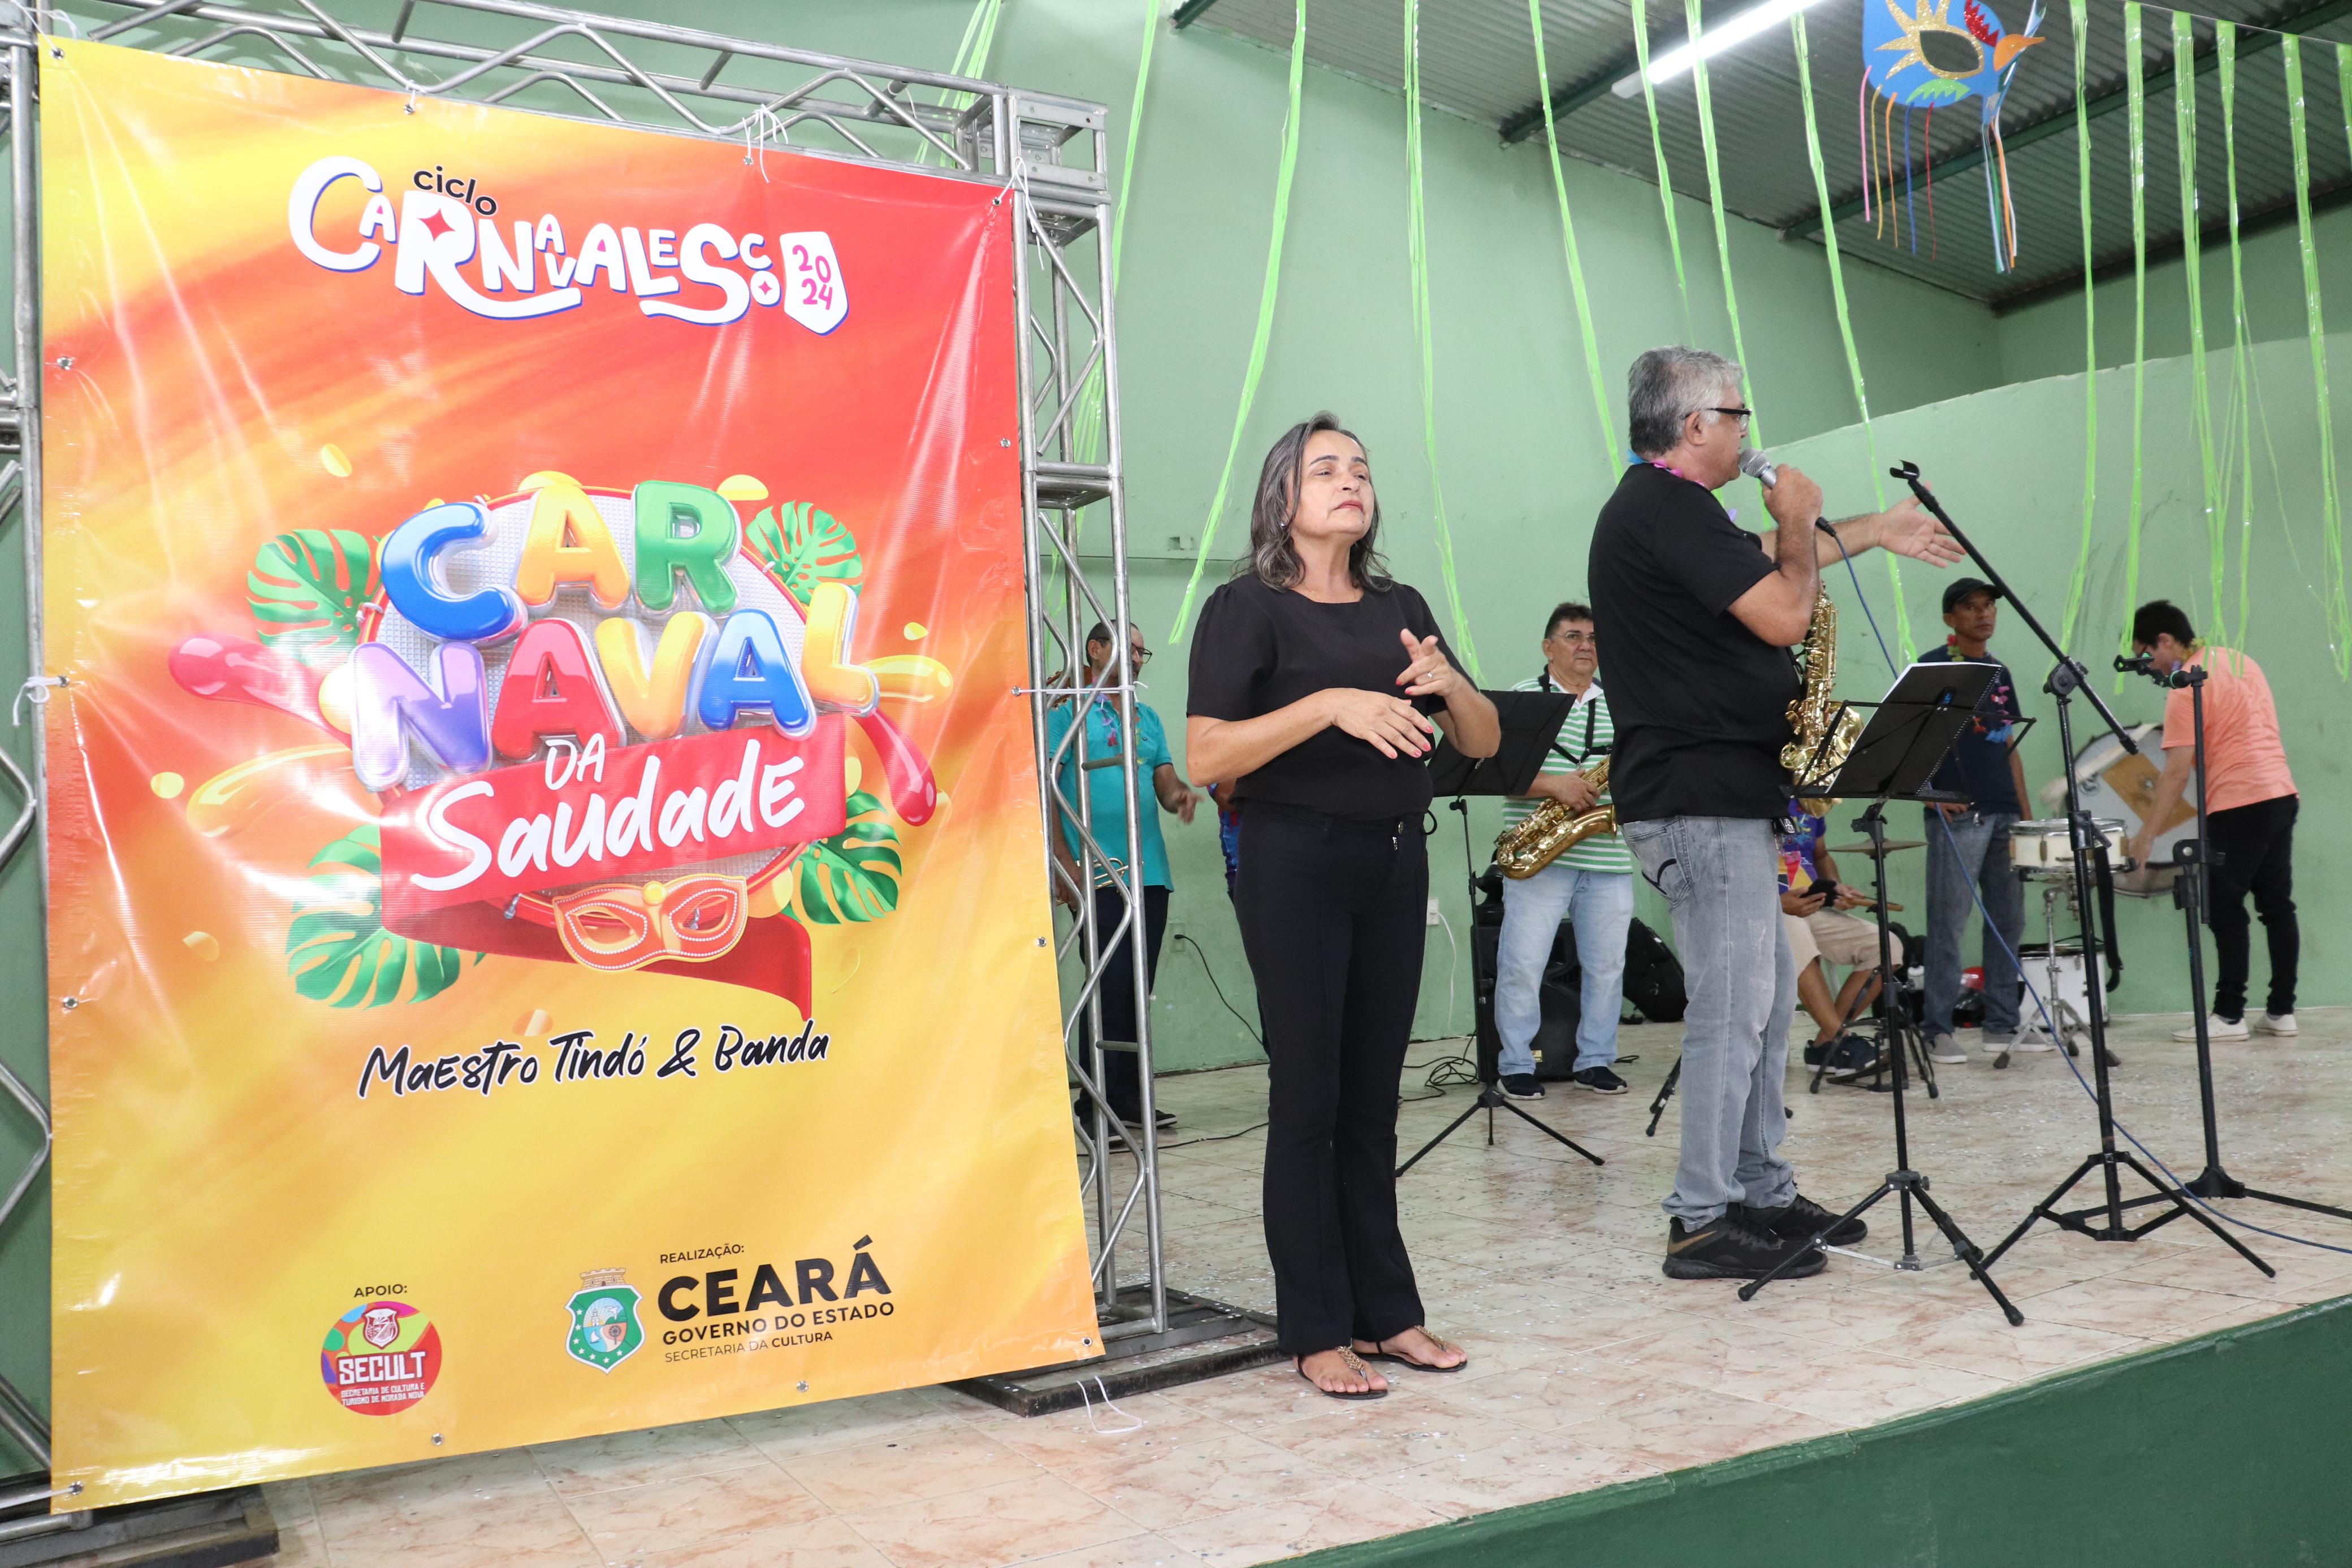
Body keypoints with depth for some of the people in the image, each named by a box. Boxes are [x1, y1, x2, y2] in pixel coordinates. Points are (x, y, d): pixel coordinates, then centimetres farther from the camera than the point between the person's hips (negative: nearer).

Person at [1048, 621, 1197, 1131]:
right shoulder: (1066, 710, -1)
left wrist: (1180, 796, -10)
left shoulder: (1146, 717, 19)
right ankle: (1099, 1103, 0)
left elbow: (1166, 782, 15)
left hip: (1150, 873, 6)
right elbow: (1045, 787, -7)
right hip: (1096, 875, -6)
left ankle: (1130, 1094, 16)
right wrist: (1065, 864, -15)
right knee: (1110, 986, -7)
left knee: (1138, 988, 8)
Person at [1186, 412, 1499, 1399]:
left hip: (1395, 863, 5)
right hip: (1296, 864, -5)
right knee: (1308, 1101, -1)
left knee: (1373, 1099, 10)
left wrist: (1446, 681, -8)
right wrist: (1327, 704, -23)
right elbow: (1206, 756, -14)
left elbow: (1484, 743, 12)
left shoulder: (1398, 608, 14)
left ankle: (1385, 1311, 20)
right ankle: (1317, 1332, 10)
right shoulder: (1248, 608, -3)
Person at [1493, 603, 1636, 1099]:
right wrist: (1553, 785, -19)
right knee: (1522, 964, -4)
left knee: (1607, 965, 8)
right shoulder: (1521, 698, 2)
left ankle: (1595, 1061, 21)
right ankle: (1517, 1066, 9)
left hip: (1609, 856, 4)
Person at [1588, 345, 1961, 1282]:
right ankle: (1704, 1223, 0)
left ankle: (1762, 1193, 23)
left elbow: (1767, 562, 34)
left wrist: (1875, 531, 39)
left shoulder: (1660, 508, 18)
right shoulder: (1670, 510, -15)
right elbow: (1784, 615, -18)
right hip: (1702, 803, -11)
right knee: (1733, 1008, -7)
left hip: (1720, 797, 11)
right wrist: (1797, 520, -2)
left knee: (1767, 994, 15)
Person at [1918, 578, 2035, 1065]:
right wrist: (1929, 791, -21)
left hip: (2004, 815, 7)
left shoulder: (2000, 673, 18)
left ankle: (2002, 1026, 18)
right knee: (1949, 923, -6)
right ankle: (1939, 1030, 0)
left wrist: (2026, 813, 14)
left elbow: (2009, 747, 20)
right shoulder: (1933, 667, -2)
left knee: (2008, 921, 9)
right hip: (1957, 816, -7)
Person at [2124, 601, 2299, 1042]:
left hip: (2238, 805, -9)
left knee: (2226, 910, -4)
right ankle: (2282, 1011, 15)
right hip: (2283, 794, 9)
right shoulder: (2240, 660, 15)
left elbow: (2177, 772, -15)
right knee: (2277, 904, 11)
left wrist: (2146, 834, -12)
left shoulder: (2186, 687, -12)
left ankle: (2229, 1016, -3)